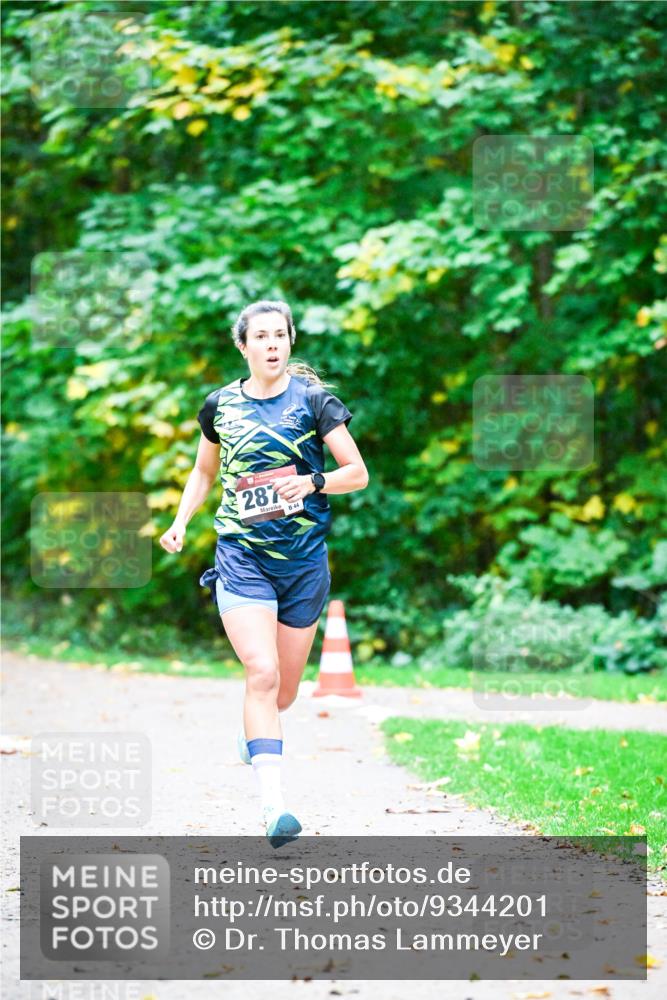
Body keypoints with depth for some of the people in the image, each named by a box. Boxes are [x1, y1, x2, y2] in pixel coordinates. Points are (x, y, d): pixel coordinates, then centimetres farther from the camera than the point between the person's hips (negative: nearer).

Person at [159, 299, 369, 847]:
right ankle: (273, 805, -24)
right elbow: (204, 472, 21)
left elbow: (358, 472, -1)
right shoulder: (221, 404, 5)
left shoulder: (313, 400, -2)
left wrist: (313, 481, -19)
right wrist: (180, 522, 6)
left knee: (285, 688, 11)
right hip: (242, 556, -1)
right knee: (262, 673, -19)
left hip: (304, 559, 1)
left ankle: (253, 735, 47)